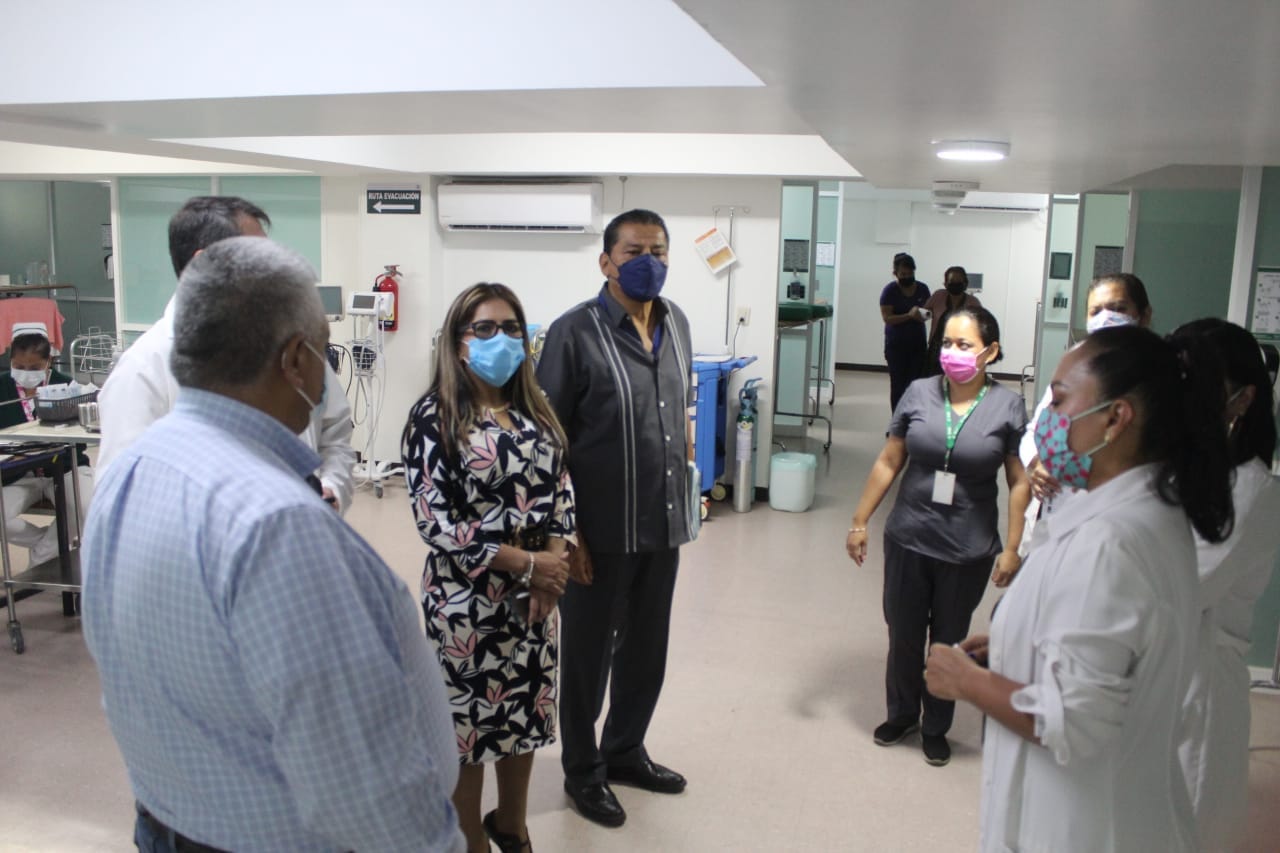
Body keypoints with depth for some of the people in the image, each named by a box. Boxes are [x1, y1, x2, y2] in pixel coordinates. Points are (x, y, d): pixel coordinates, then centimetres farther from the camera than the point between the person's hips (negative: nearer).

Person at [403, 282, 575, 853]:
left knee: (527, 711, 17)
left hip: (536, 595, 6)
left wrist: (555, 560, -9)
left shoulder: (535, 410, 6)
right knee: (470, 719, 9)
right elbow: (435, 521, -17)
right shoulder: (435, 418, -12)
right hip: (467, 599, -5)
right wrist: (524, 565, -18)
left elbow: (561, 488, 8)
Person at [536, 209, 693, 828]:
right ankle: (583, 771, 32)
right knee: (587, 654, 12)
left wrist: (684, 480, 15)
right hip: (601, 532, -6)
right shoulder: (574, 333, -13)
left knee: (647, 649, 20)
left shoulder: (677, 324, 6)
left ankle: (625, 750, 42)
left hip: (663, 525, 6)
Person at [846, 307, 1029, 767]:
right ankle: (901, 714, 38)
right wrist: (859, 522, 2)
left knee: (949, 641, 14)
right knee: (903, 634, 14)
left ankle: (936, 728, 35)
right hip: (908, 539, 2)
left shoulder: (1007, 407, -8)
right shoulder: (919, 393, -4)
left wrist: (1011, 548, -6)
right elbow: (888, 462, 1)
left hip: (968, 551, -1)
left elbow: (1019, 483, -4)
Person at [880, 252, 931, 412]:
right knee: (898, 384, 4)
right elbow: (887, 317, -14)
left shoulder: (922, 289, 4)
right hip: (896, 345, -2)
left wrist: (924, 314, -10)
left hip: (918, 344, 2)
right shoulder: (890, 290, -6)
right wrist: (909, 315, -26)